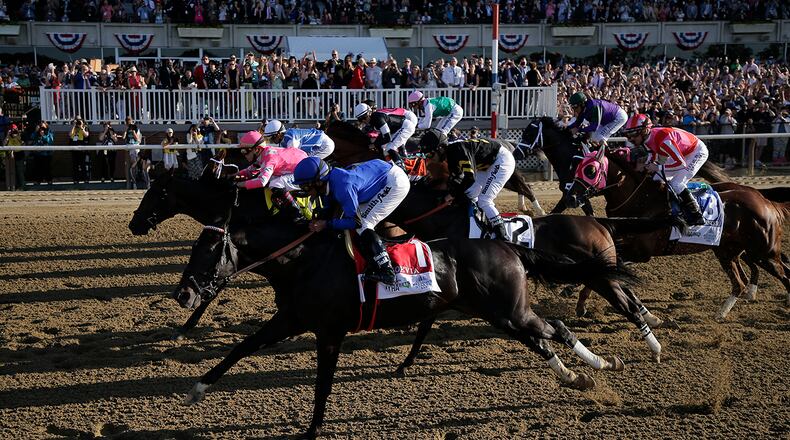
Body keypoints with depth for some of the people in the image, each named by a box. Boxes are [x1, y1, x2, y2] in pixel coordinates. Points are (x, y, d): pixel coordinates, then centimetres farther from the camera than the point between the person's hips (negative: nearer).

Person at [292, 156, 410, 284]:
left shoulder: (343, 186, -31)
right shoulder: (329, 181, -3)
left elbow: (355, 221, -23)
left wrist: (327, 224, -17)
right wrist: (318, 221, -7)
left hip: (395, 182, -10)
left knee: (363, 225, -13)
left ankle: (386, 273, -14)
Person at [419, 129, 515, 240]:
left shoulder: (459, 149, -28)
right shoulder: (450, 151, 2)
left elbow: (470, 177, -30)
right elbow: (455, 176, 12)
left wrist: (454, 194, -19)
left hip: (503, 159, -10)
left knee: (483, 201, -15)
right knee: (470, 194, 12)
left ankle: (503, 237, -13)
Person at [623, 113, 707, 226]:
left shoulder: (663, 139, -37)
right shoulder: (648, 138, -10)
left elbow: (681, 163, -35)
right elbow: (653, 157, 7)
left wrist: (658, 168, -32)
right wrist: (646, 166, -12)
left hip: (697, 152, -10)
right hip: (680, 153, 10)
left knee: (676, 184, -22)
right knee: (657, 180, 8)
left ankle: (697, 216, -14)